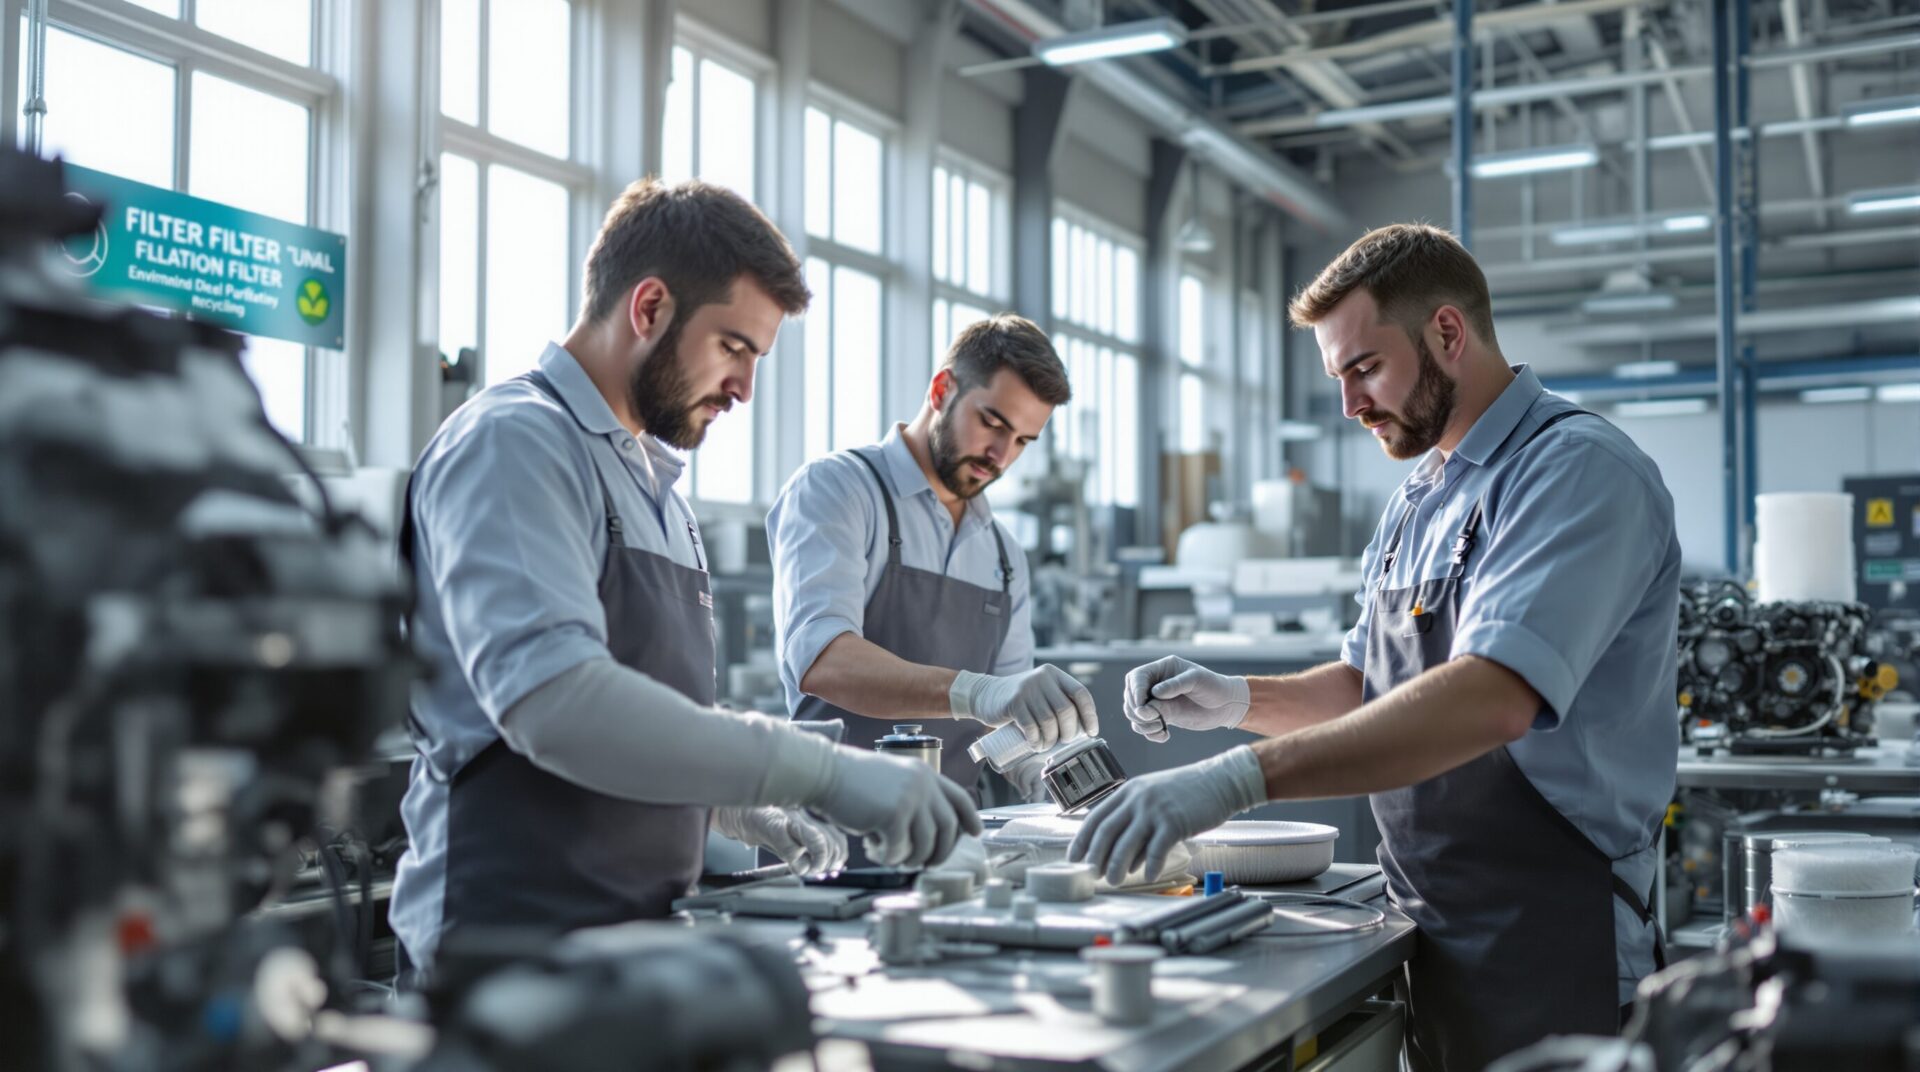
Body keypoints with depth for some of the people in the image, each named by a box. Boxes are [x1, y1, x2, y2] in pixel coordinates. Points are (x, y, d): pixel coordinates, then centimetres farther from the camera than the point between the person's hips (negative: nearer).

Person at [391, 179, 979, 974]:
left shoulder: (654, 484, 18)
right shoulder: (515, 444, -10)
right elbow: (553, 698, -25)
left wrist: (747, 813, 14)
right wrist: (824, 772, -25)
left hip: (643, 936, 8)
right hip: (518, 946, -8)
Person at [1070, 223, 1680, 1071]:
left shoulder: (1579, 472, -17)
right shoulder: (1418, 498, 13)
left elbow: (1492, 698, -31)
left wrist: (1239, 777, -37)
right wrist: (1240, 701, 1)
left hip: (1544, 949, -8)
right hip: (1434, 938, 8)